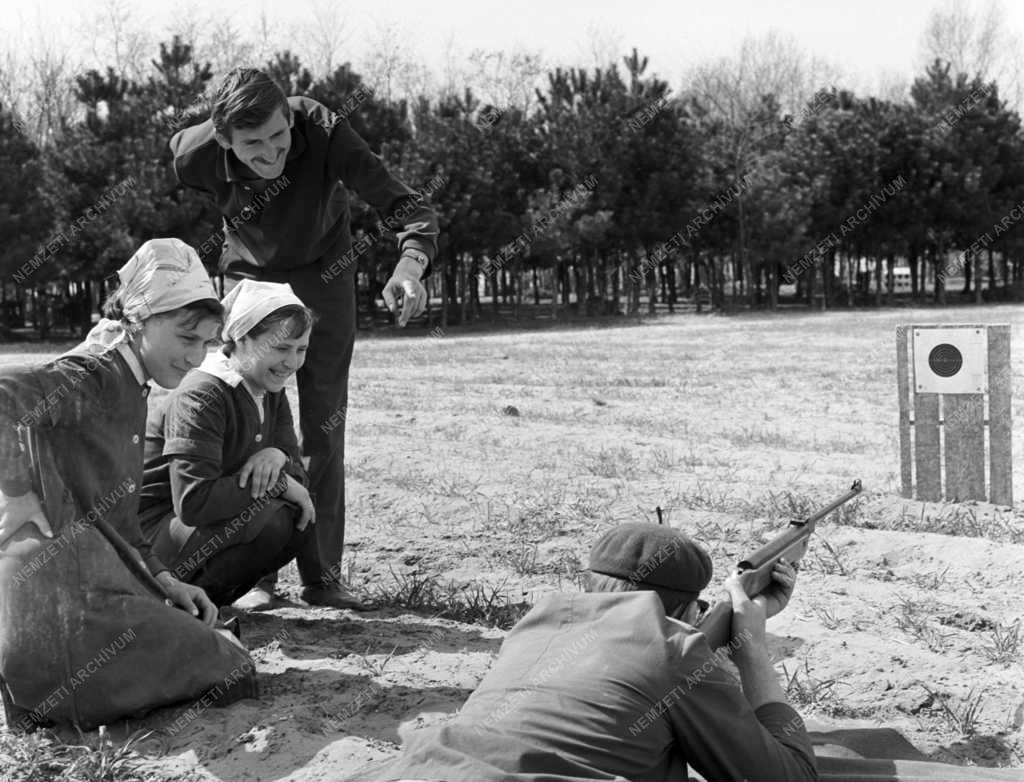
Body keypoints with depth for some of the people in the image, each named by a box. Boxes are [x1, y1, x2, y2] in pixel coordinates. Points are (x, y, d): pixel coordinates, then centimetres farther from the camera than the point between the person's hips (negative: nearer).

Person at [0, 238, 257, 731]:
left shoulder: (129, 392, 16)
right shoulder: (90, 378, -14)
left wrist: (163, 580, 13)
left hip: (101, 588, 10)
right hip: (64, 602, -10)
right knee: (230, 672, -2)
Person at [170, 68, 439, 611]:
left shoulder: (324, 133, -32)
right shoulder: (195, 156, -25)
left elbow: (409, 208, -36)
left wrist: (410, 267, -57)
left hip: (324, 283, 0)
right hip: (251, 281, 1)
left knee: (323, 433, 1)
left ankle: (322, 575, 10)